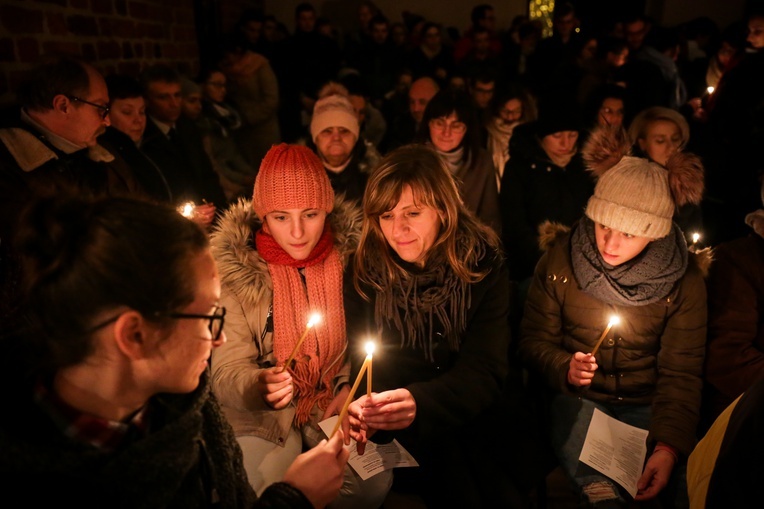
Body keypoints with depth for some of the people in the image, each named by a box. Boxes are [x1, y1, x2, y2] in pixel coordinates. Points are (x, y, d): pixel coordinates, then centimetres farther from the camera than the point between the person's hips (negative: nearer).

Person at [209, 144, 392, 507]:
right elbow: (227, 371, -13)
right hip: (263, 415, -1)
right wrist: (259, 383, -35)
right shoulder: (237, 266, -13)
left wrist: (350, 385, -8)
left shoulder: (350, 250, -7)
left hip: (334, 406, 2)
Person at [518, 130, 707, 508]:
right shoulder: (560, 257, -9)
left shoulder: (683, 279, -8)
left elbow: (682, 373, -7)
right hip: (579, 397, -1)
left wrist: (669, 445, -22)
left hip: (648, 404, 2)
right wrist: (564, 368, -23)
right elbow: (534, 339, -1)